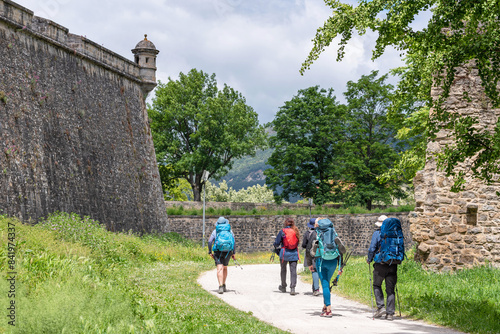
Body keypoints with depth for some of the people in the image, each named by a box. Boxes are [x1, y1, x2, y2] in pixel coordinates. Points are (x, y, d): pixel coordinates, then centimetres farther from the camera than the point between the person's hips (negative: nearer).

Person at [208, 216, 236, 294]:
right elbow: (233, 242, 3)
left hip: (218, 252, -2)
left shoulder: (215, 231, 8)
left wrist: (210, 252, 4)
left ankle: (221, 287, -27)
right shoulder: (230, 231, 11)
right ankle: (224, 286, 27)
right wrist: (233, 253, 7)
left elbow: (210, 242, -1)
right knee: (225, 268, 20)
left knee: (220, 269, -11)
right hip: (228, 252, 2)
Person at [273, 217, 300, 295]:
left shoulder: (282, 232, -6)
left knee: (283, 270, 17)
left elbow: (276, 243, -4)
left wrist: (277, 246, 18)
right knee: (293, 270, -1)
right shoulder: (296, 232, 2)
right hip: (294, 254, 1)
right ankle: (292, 288, -12)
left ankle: (283, 287, 30)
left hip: (284, 253, -1)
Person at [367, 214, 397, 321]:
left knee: (377, 285, 14)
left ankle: (381, 307, 0)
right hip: (392, 265, 3)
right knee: (390, 289, 7)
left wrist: (369, 259, 8)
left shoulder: (377, 233, -4)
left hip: (380, 265, -3)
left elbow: (372, 248, -8)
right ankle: (390, 313, 5)